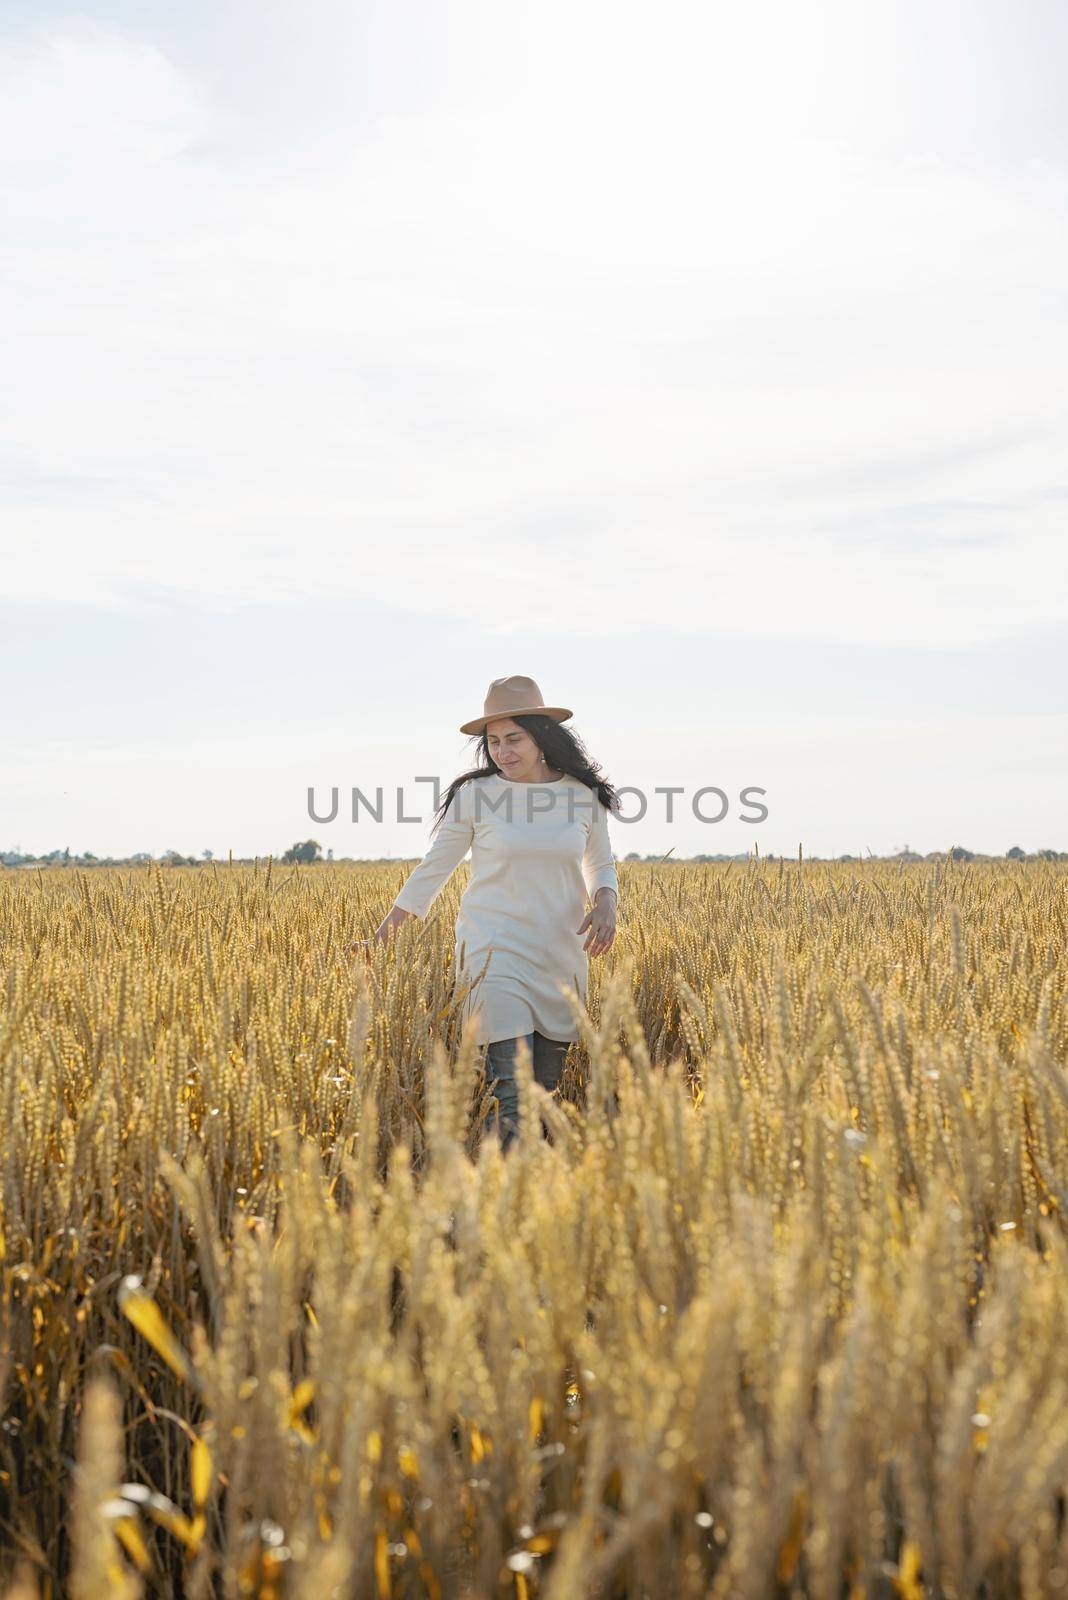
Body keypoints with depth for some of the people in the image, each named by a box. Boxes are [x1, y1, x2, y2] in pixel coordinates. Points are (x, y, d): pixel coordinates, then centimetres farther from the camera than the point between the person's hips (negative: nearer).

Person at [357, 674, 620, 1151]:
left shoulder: (583, 794, 2)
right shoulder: (474, 794, -4)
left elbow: (601, 866, 16)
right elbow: (433, 869, 4)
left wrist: (606, 903, -7)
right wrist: (381, 936, 2)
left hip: (561, 952, 3)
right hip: (494, 946, -3)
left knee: (548, 1084, 7)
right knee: (511, 1089, -17)